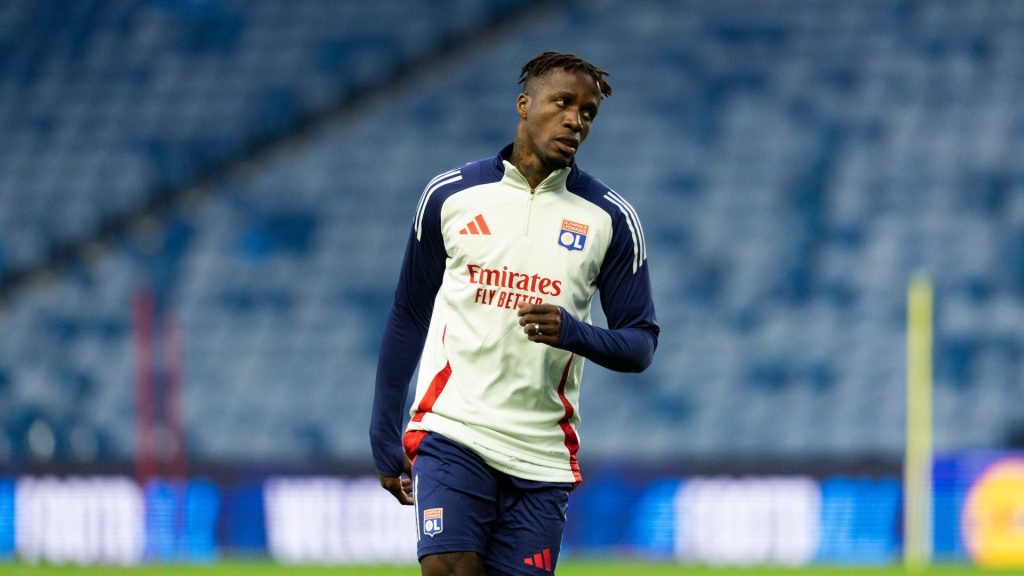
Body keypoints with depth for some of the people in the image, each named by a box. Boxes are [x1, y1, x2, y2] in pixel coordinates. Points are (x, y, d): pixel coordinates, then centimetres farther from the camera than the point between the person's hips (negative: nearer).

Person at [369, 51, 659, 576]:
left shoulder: (610, 218, 3)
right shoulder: (449, 195, 4)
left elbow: (640, 344, 4)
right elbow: (408, 316, 13)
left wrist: (571, 332, -18)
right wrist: (384, 436, 12)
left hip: (542, 453, 1)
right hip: (452, 430, -1)